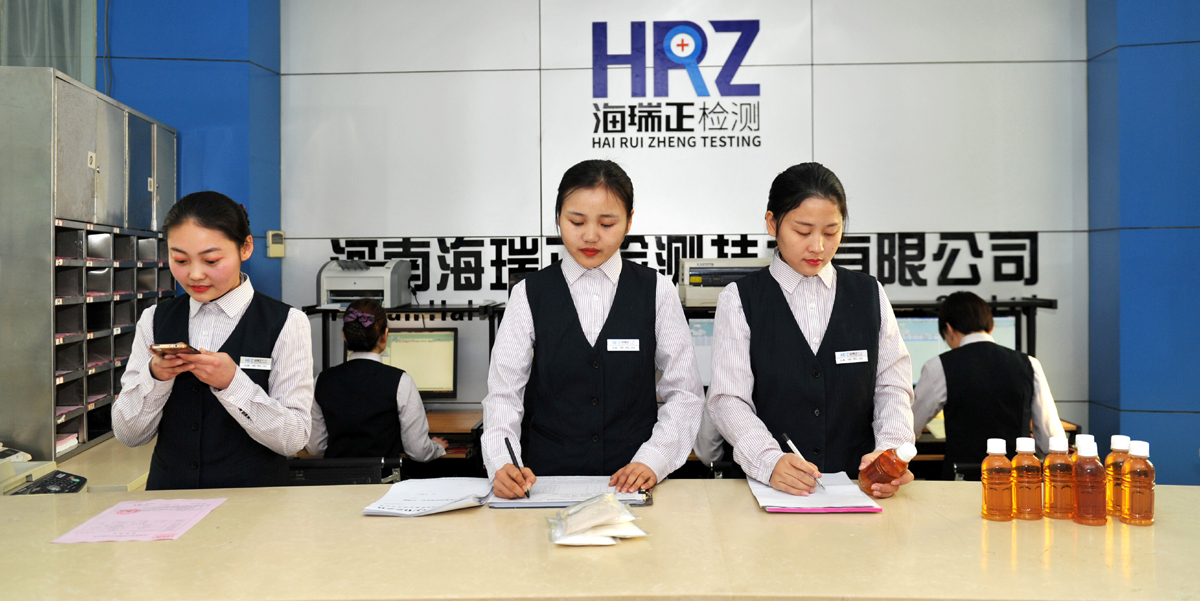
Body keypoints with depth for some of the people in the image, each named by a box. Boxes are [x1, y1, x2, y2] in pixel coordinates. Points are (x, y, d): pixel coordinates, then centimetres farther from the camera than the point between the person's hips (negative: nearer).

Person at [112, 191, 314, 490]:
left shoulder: (286, 324, -1)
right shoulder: (154, 321, 11)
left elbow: (293, 439, -6)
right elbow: (128, 434, 9)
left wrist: (232, 383, -17)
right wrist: (155, 377, -8)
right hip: (169, 497, 3)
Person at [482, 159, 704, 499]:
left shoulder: (656, 292, 7)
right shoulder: (529, 296, 6)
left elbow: (684, 392, 7)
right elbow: (503, 393, 3)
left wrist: (653, 459, -7)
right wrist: (502, 465, -14)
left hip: (631, 483, 0)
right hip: (547, 479, 1)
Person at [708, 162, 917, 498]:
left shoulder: (870, 295, 14)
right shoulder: (739, 300, 5)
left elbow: (893, 388, 10)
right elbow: (728, 398, -4)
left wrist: (891, 451, -10)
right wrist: (769, 461, -21)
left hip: (858, 484, 2)